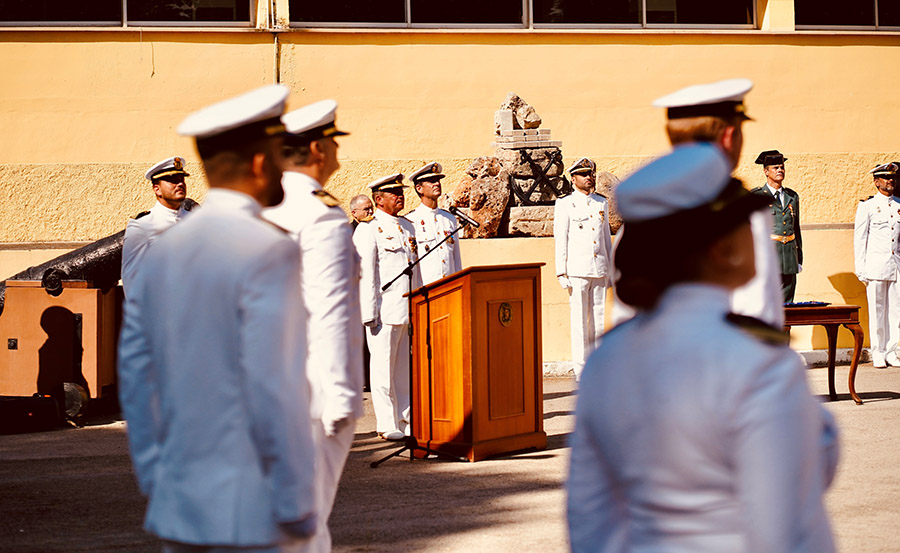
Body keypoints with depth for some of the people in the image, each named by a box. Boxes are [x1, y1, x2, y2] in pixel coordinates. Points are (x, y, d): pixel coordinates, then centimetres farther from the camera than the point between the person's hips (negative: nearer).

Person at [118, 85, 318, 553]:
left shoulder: (163, 251, 8)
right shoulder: (268, 253, -14)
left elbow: (135, 376, 11)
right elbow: (275, 388, -18)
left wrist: (156, 486, 18)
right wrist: (298, 509, -11)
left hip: (176, 509, 7)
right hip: (246, 514, -7)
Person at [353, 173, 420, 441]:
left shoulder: (407, 227, 18)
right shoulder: (368, 229, -5)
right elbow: (365, 273, -10)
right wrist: (369, 313, -15)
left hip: (410, 310, 7)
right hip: (385, 310, -7)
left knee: (407, 368, 9)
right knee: (384, 368, -2)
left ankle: (406, 420, 17)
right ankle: (387, 425, 4)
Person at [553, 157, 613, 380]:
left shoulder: (602, 203, 15)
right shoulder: (565, 205, 1)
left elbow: (607, 238, 18)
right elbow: (560, 240, -3)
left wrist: (611, 269, 14)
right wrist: (561, 273, -8)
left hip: (600, 271, 4)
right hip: (577, 271, -4)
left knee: (599, 321, 6)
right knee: (579, 322, -4)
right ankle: (581, 370, -1)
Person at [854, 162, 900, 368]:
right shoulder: (867, 206, 1)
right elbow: (859, 239, 1)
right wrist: (860, 269, -5)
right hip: (876, 265, -3)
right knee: (876, 310, 0)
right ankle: (878, 353, 8)